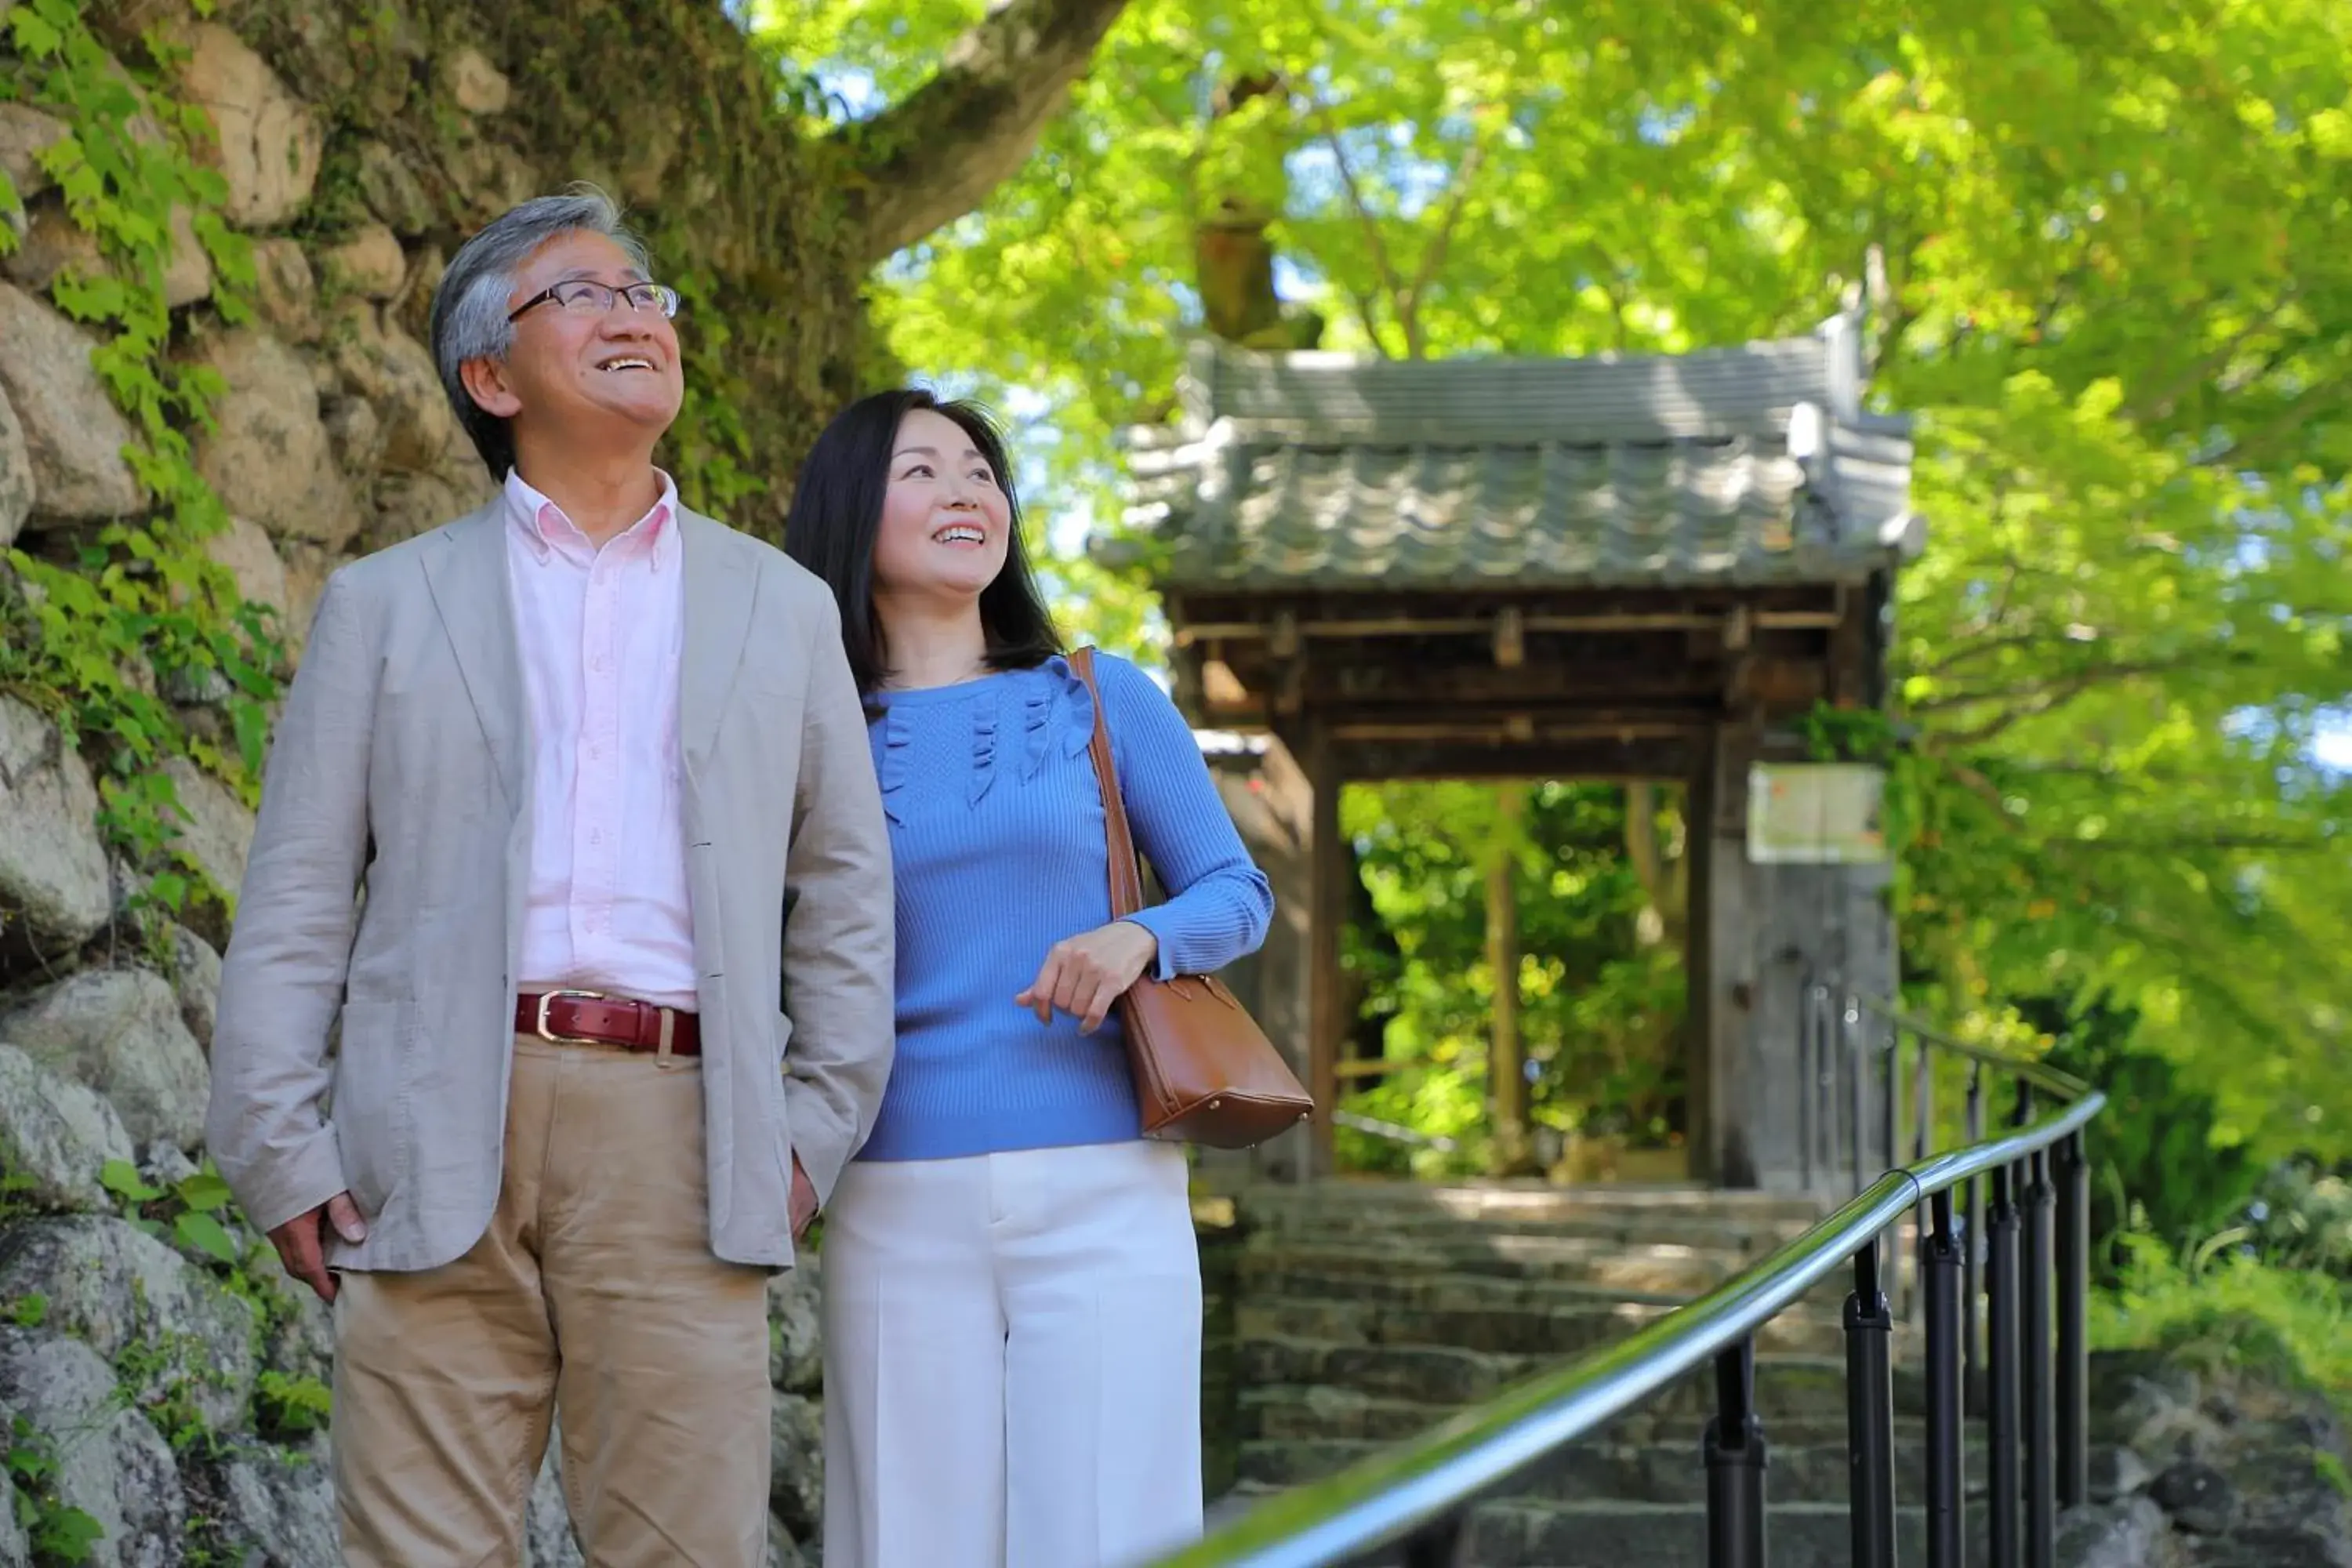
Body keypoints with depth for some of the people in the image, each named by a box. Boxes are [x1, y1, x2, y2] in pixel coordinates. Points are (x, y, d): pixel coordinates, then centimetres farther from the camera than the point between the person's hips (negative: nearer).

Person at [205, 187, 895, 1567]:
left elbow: (846, 886, 17)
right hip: (434, 1155, -1)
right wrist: (279, 1151, -1)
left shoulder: (783, 607, 19)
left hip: (680, 1142, 1)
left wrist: (820, 1130, 6)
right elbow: (296, 899, 9)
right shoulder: (388, 604, 14)